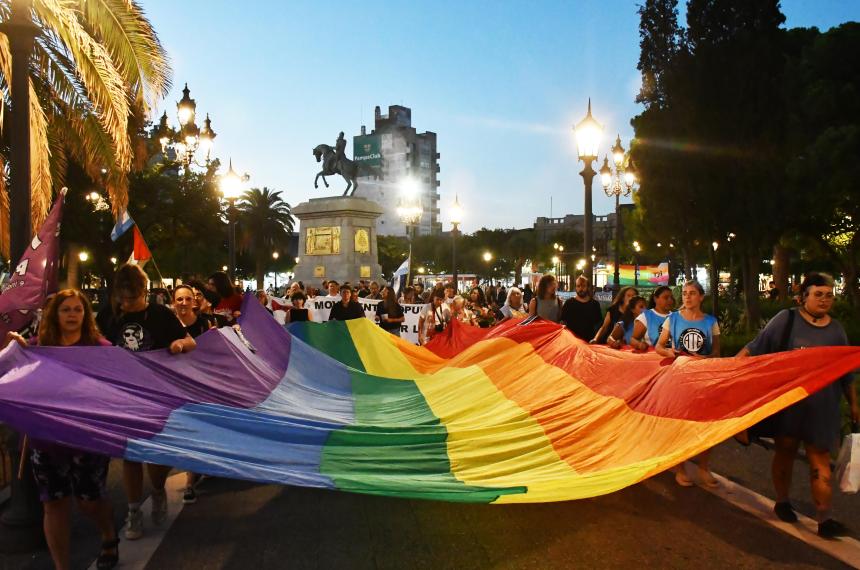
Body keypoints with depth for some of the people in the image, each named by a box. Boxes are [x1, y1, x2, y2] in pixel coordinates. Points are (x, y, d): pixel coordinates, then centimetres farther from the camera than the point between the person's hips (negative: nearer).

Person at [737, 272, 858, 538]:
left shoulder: (836, 329, 8)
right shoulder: (786, 319, -2)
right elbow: (755, 347, -3)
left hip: (822, 407, 2)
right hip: (787, 403, -2)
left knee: (820, 461, -1)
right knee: (785, 452, 11)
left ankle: (825, 519, 2)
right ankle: (782, 502, 29)